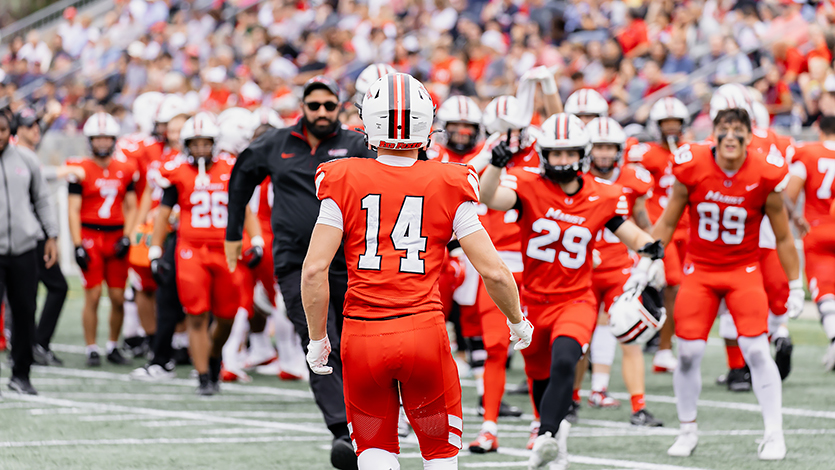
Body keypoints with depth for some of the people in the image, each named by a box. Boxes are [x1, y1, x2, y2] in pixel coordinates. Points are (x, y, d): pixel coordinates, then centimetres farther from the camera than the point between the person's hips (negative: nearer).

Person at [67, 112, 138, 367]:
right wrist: (77, 246, -9)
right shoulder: (80, 169, -2)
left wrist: (126, 237, -2)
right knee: (93, 296, -6)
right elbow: (73, 210, -3)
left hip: (116, 236, 3)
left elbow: (131, 207, 11)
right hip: (89, 234, -3)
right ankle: (92, 350, 3)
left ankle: (113, 347, 18)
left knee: (118, 297, 2)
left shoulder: (125, 169, 7)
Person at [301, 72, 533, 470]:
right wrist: (517, 322, 18)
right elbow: (494, 272, 0)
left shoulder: (344, 183, -1)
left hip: (363, 333, 0)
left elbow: (314, 269, -6)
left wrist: (317, 339, 7)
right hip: (423, 330, 0)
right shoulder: (448, 188, 0)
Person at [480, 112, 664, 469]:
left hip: (575, 300, -1)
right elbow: (489, 198, -27)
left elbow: (630, 233, 9)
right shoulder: (529, 185, -10)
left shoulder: (603, 197, -3)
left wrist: (650, 249, -12)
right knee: (540, 378, 17)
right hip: (534, 301, 1)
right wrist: (497, 163, -43)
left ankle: (546, 437, -35)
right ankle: (555, 426, 46)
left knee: (563, 362, -29)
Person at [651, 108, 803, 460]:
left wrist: (795, 286, 4)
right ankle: (687, 431, 15)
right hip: (699, 269, 1)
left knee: (757, 350, -13)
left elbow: (783, 238, 1)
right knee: (689, 352, -4)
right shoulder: (692, 168, -12)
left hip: (743, 270, -1)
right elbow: (667, 222, 2)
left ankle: (774, 434, -5)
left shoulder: (765, 176, -13)